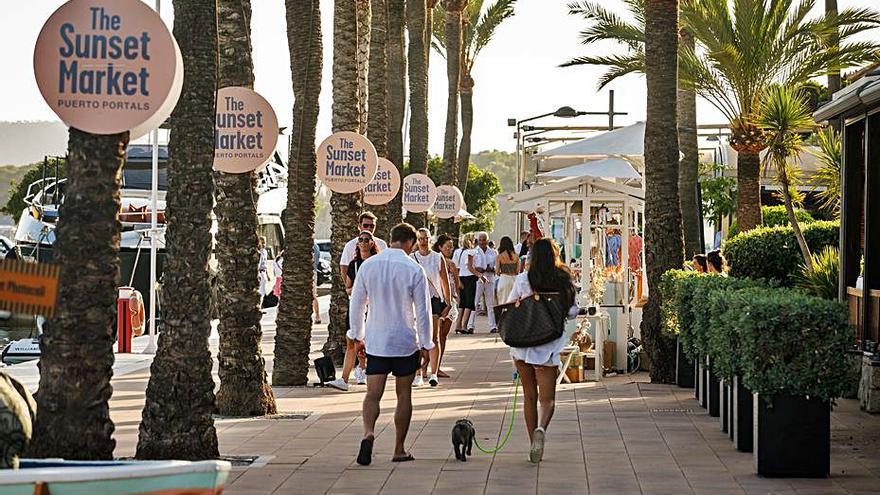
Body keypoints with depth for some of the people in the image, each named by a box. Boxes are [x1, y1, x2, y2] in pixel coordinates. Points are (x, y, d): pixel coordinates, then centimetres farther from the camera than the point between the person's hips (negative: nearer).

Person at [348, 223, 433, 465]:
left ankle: (368, 433, -25)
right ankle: (399, 450, 13)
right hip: (405, 342, -2)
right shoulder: (413, 270, -10)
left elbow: (356, 303, 6)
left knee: (373, 393, 3)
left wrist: (357, 336, 17)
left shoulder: (368, 265, 0)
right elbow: (423, 311, -8)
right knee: (404, 394, 10)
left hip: (375, 342, 2)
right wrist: (425, 345, 2)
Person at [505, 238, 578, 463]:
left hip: (522, 344, 1)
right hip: (549, 345, -1)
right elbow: (572, 312, 3)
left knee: (529, 396, 13)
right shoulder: (563, 280, -3)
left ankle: (533, 444, 14)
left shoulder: (523, 279, -5)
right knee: (547, 398, 2)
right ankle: (541, 428, -28)